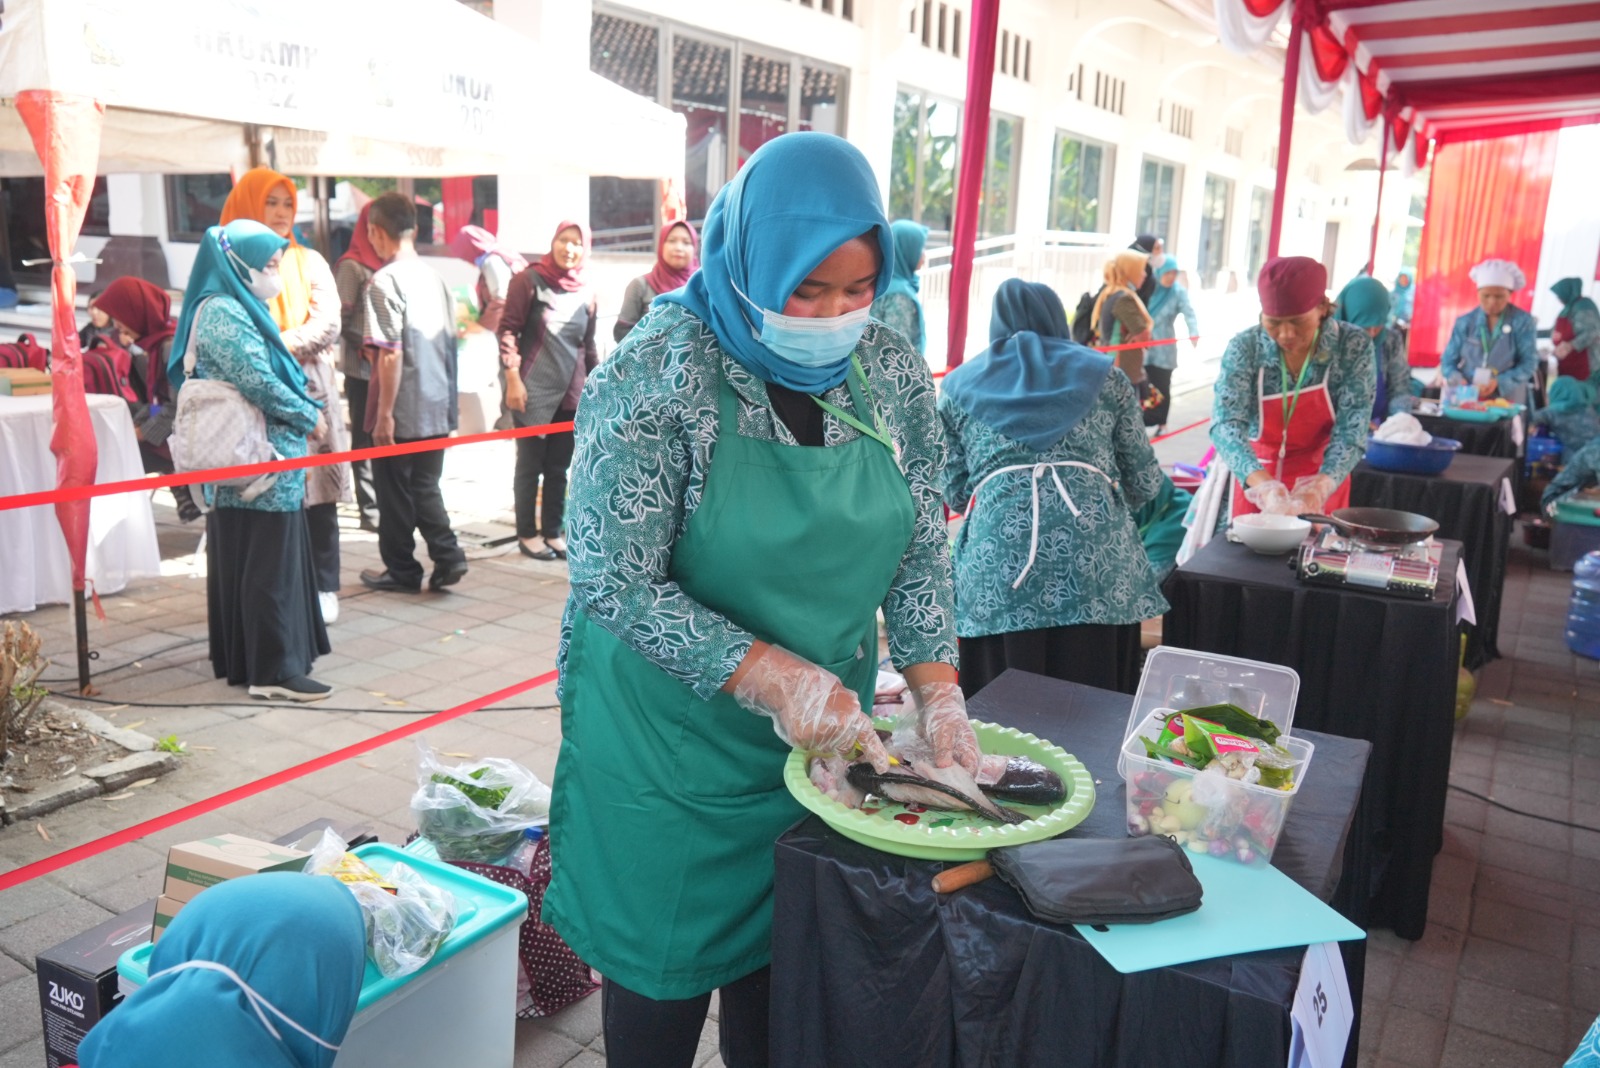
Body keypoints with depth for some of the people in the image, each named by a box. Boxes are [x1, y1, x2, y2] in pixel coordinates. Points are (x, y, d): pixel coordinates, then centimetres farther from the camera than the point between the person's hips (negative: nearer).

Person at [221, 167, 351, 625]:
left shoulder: (309, 262, 10)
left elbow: (327, 325, -1)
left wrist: (278, 347, -12)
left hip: (309, 392, 1)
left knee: (317, 497, 3)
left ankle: (324, 589, 11)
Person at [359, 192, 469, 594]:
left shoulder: (385, 282, -14)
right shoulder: (434, 278, 8)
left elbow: (390, 353, -19)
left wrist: (384, 413, -15)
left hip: (401, 413, -6)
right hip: (437, 409, 6)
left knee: (394, 491, 7)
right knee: (425, 486, 16)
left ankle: (401, 571, 17)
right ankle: (447, 557, 5)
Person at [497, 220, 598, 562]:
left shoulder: (586, 293, 8)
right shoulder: (529, 281, -3)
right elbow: (507, 329, -5)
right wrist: (513, 379, -12)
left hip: (571, 394, 4)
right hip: (533, 391, -4)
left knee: (559, 467, 8)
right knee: (530, 464, 3)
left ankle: (553, 532, 19)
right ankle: (527, 534, 13)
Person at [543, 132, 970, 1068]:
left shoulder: (893, 371, -3)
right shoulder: (661, 374, -19)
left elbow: (920, 552, 3)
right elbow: (617, 586, -20)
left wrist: (939, 693, -10)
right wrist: (773, 676, -27)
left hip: (827, 739, 5)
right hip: (673, 744, -4)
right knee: (666, 980, 13)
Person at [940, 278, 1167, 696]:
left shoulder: (958, 386, 18)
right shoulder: (1103, 374, 17)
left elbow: (953, 492, 14)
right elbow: (1145, 482, 15)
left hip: (997, 568, 0)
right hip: (1097, 565, 0)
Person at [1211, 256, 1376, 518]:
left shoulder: (1354, 346, -14)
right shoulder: (1244, 348, -15)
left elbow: (1351, 431, -19)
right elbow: (1226, 424, -25)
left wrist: (1319, 488, -38)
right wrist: (1262, 483, -43)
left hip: (1323, 484, 0)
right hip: (1256, 482, 0)